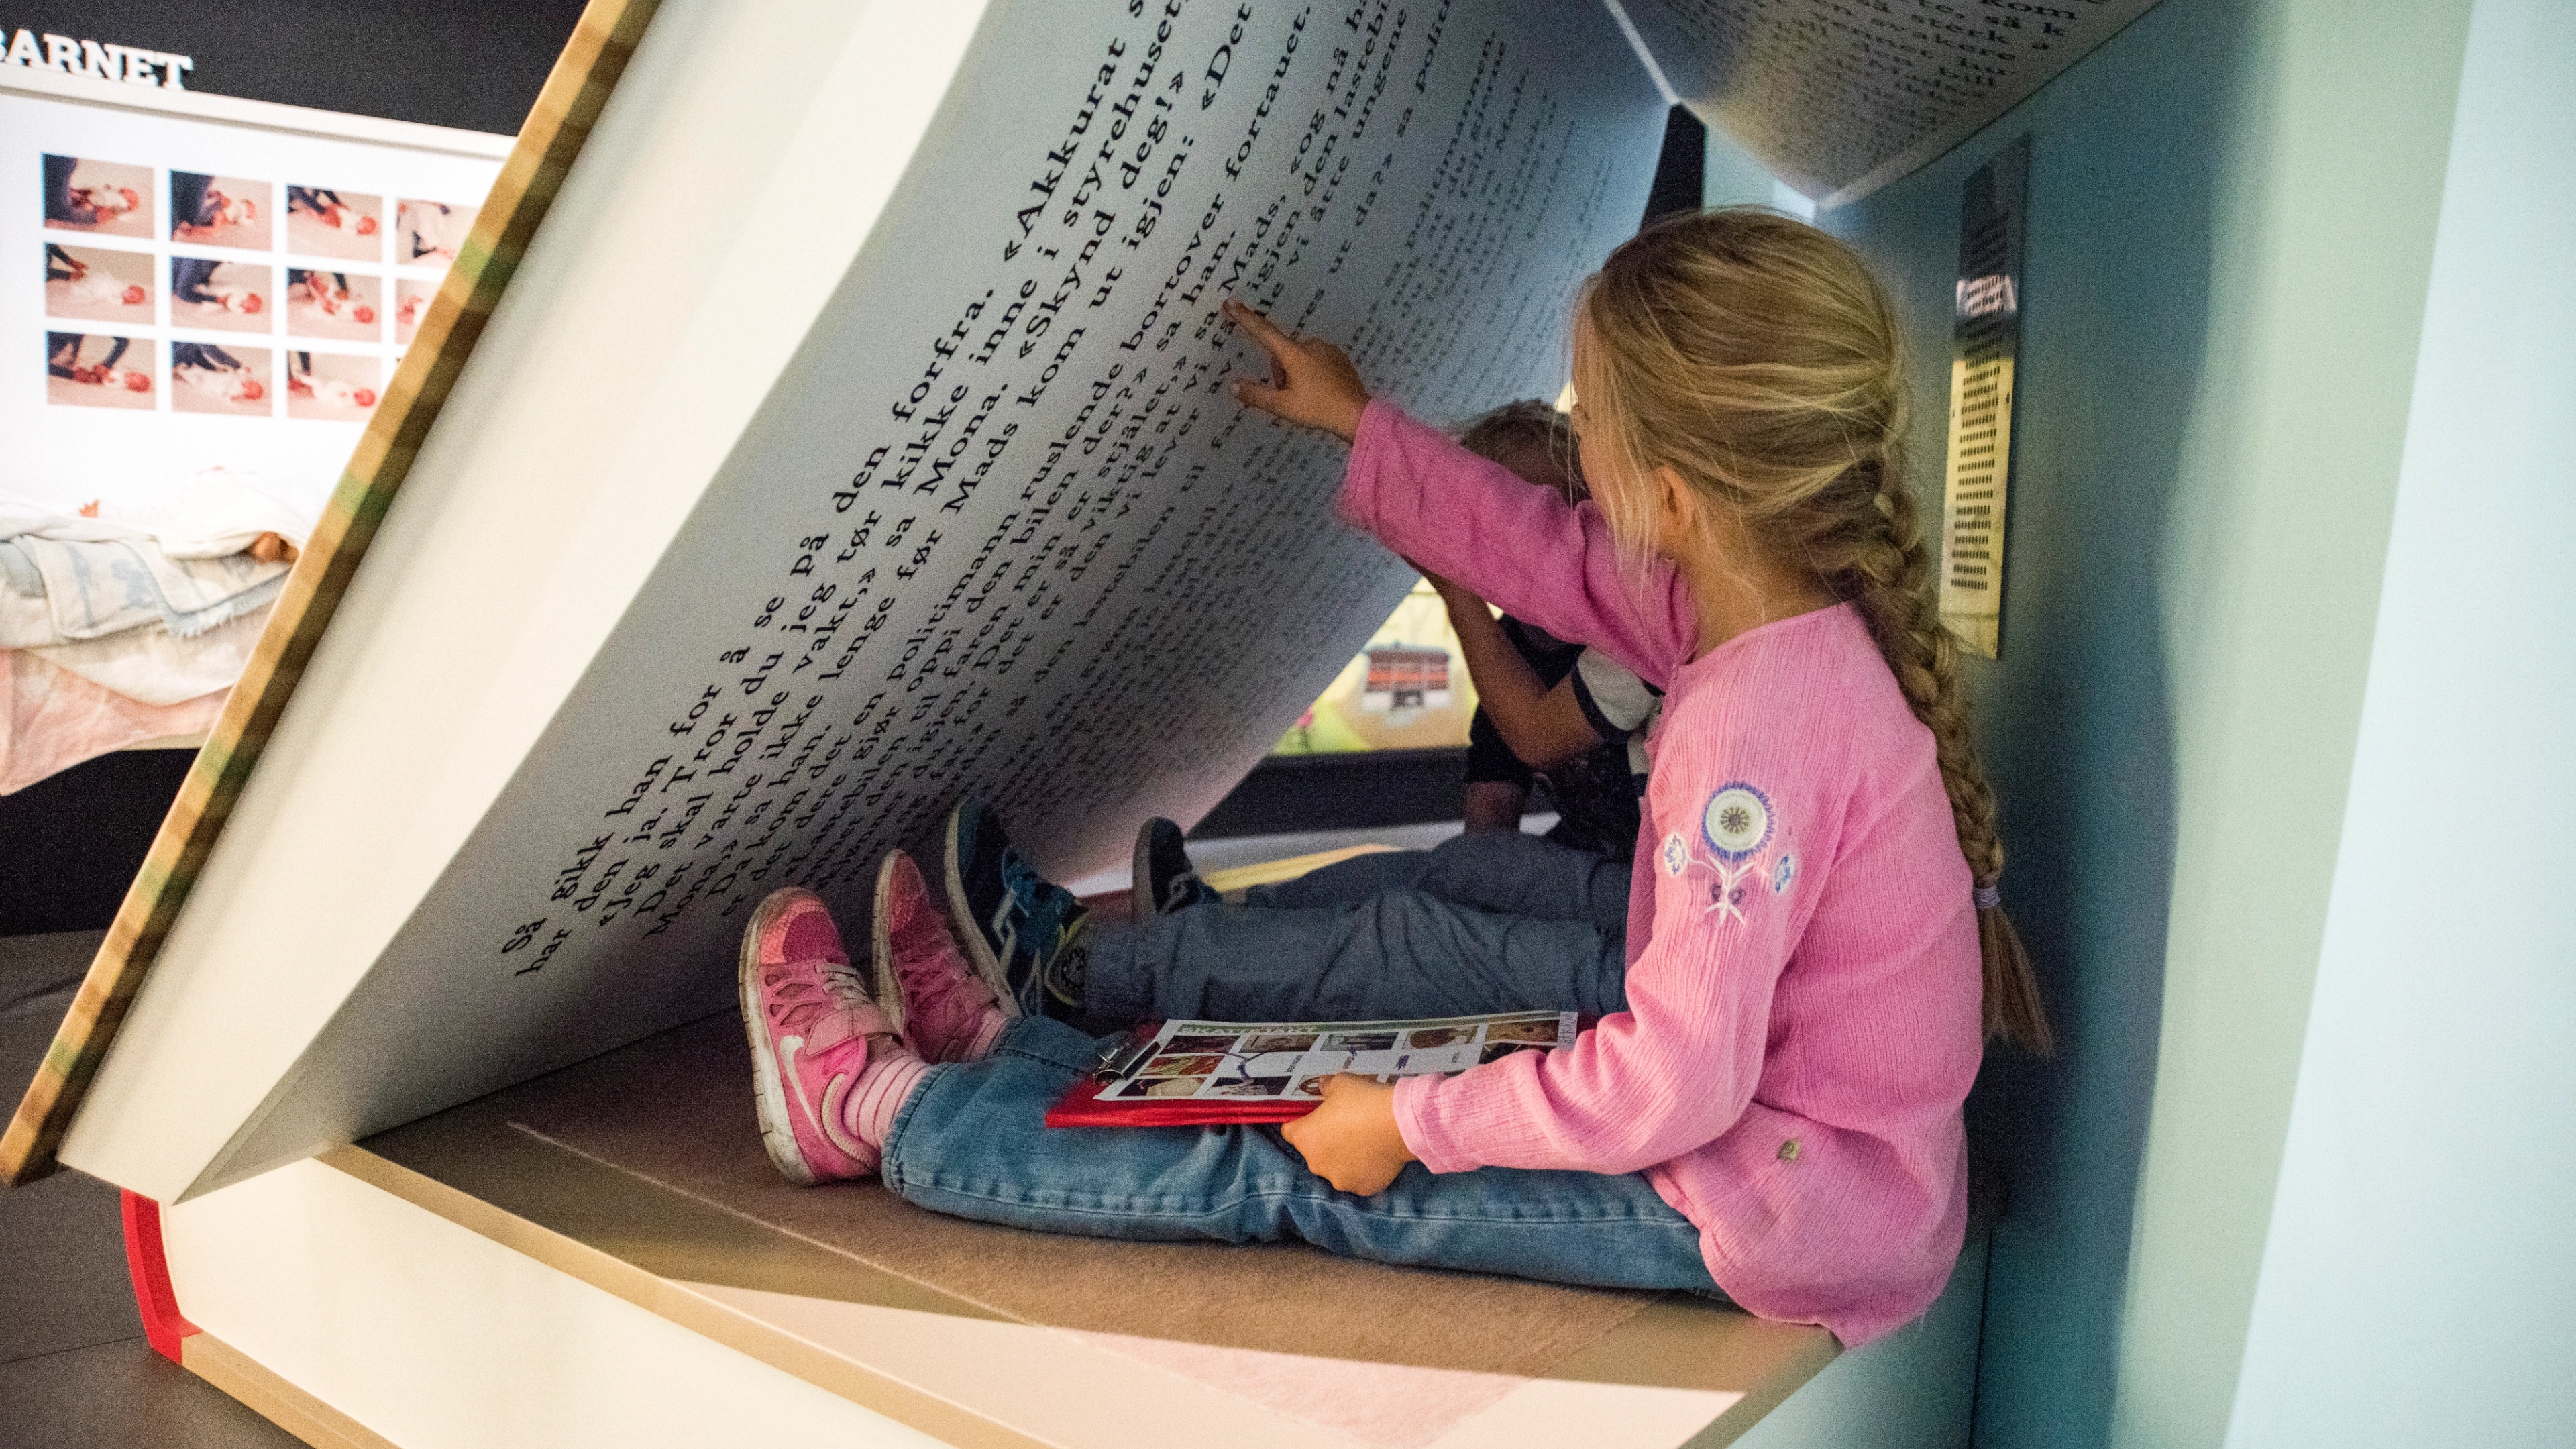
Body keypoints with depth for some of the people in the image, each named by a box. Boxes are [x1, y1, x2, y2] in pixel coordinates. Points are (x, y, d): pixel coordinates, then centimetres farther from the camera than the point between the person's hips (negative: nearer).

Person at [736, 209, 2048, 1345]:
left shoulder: (1755, 727, -31)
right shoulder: (1789, 614, -2)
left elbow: (1676, 1080, -31)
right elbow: (1555, 561, 13)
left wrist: (1415, 1125, -19)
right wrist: (1358, 426, 20)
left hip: (1779, 1217, -9)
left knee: (1300, 1174, -6)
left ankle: (878, 1108, 7)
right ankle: (1000, 1041, 25)